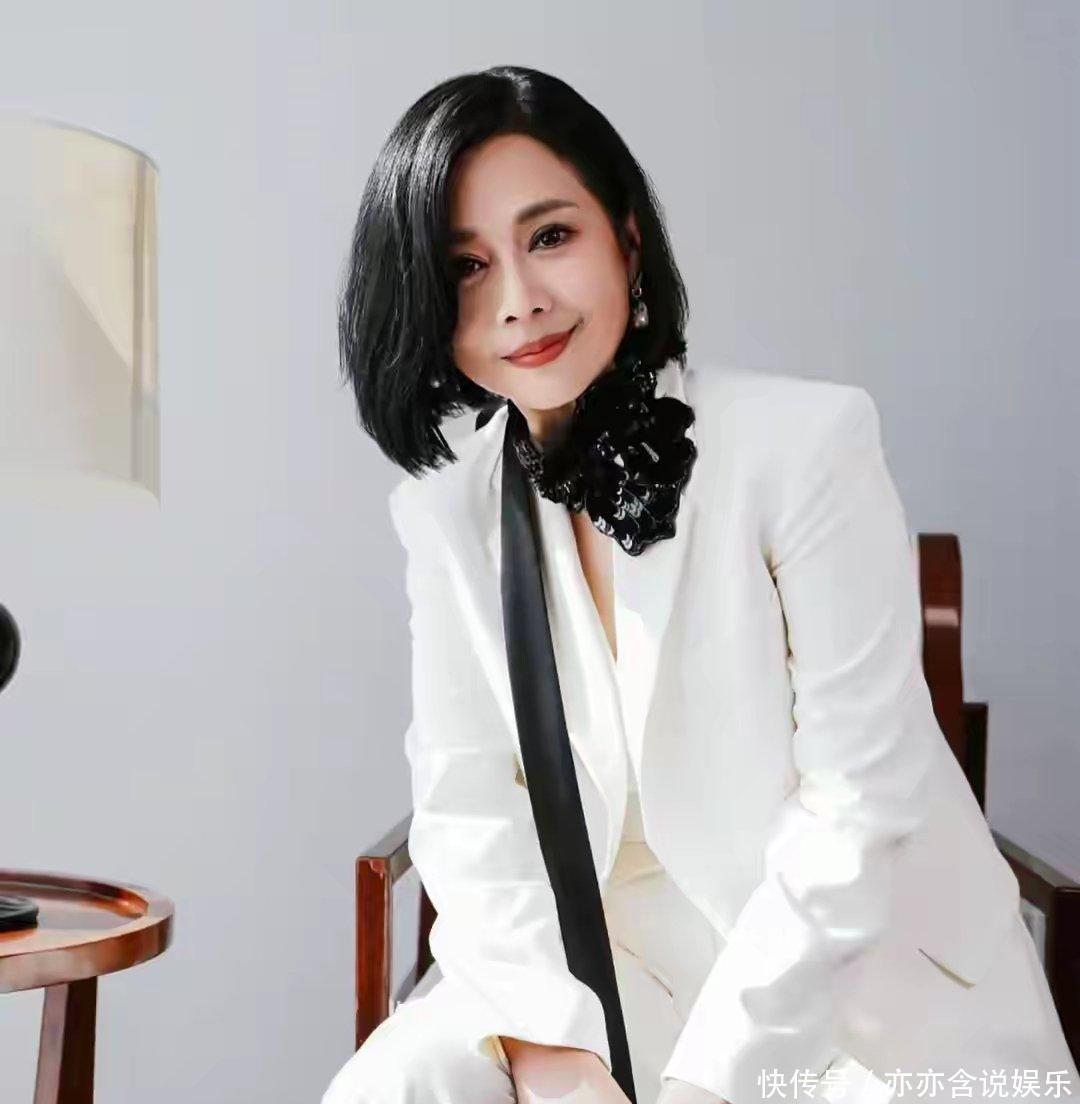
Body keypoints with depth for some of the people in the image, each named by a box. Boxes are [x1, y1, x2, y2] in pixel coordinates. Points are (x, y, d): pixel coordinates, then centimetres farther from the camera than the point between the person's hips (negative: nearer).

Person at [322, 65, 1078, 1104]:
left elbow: (859, 804, -17)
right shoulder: (447, 510, -3)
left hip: (862, 968, -3)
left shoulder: (804, 442, -17)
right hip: (611, 959, 4)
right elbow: (466, 803, -5)